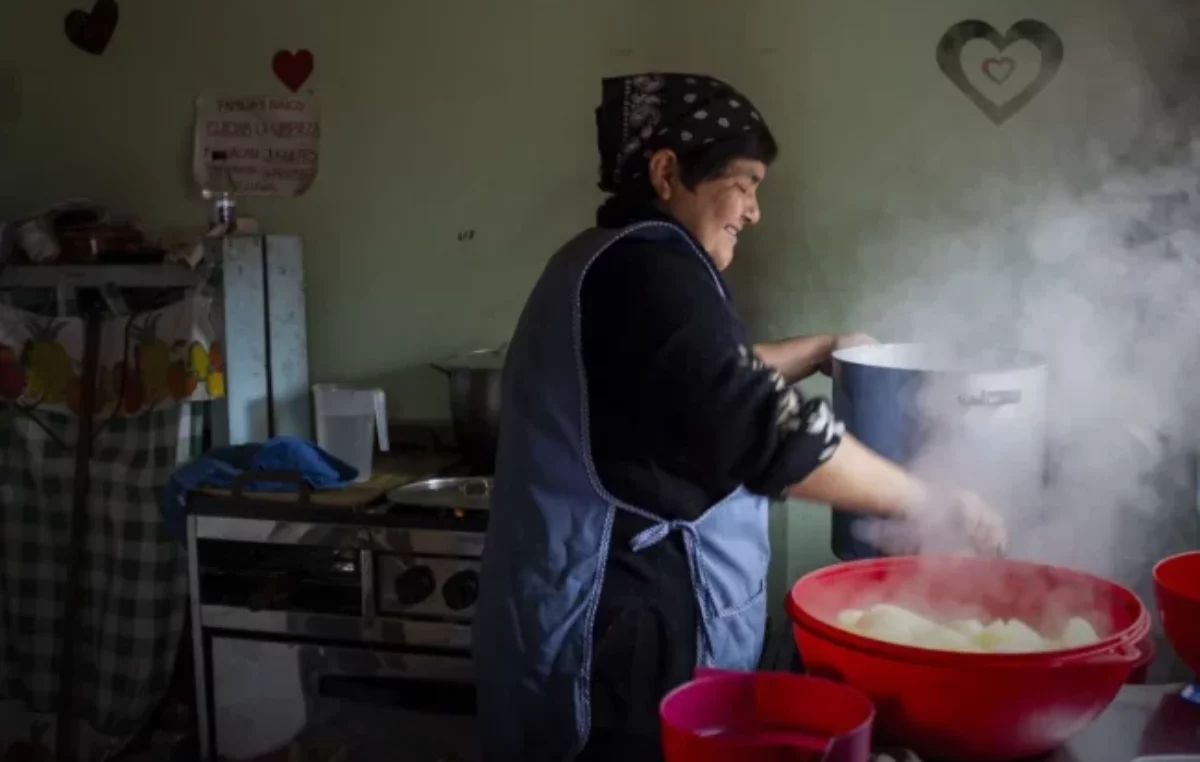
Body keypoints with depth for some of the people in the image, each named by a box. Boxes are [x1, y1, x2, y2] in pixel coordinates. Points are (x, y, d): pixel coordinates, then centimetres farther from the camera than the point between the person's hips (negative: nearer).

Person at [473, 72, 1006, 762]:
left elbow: (716, 379, 29)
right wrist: (927, 500, -15)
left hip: (617, 621, 11)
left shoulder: (612, 265, 15)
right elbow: (768, 430, -24)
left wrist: (817, 351, 24)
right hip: (621, 636, -11)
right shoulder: (648, 268, -19)